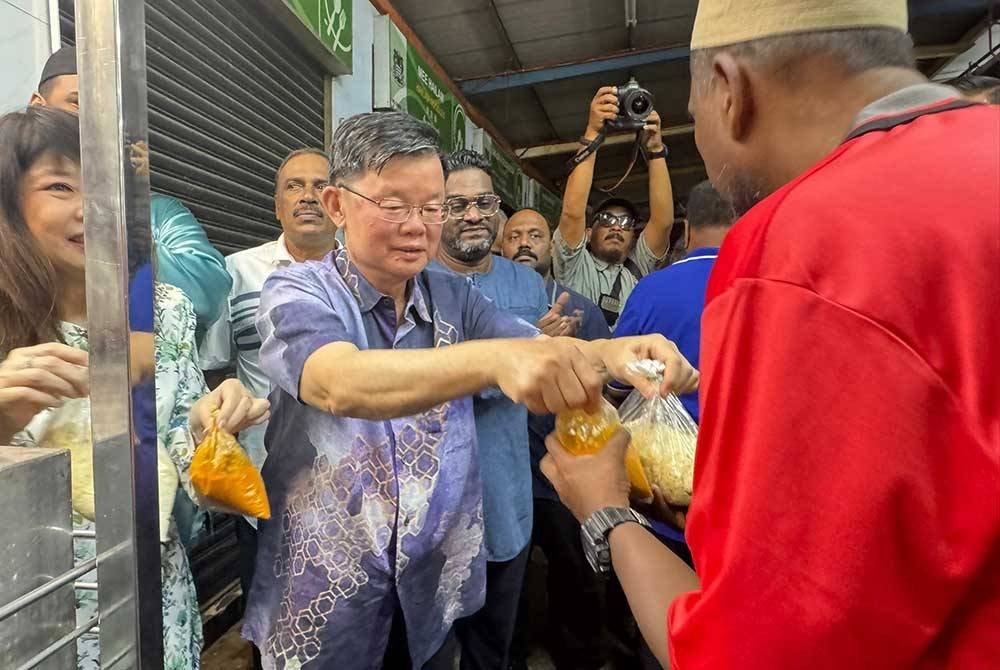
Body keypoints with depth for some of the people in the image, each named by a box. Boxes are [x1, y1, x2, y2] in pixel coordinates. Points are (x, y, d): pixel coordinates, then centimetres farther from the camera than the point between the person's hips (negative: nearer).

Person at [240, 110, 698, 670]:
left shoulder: (455, 298, 0)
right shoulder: (298, 294, -14)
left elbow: (545, 356, -13)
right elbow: (342, 384, -35)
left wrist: (617, 353, -35)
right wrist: (494, 357, -51)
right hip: (323, 595, -3)